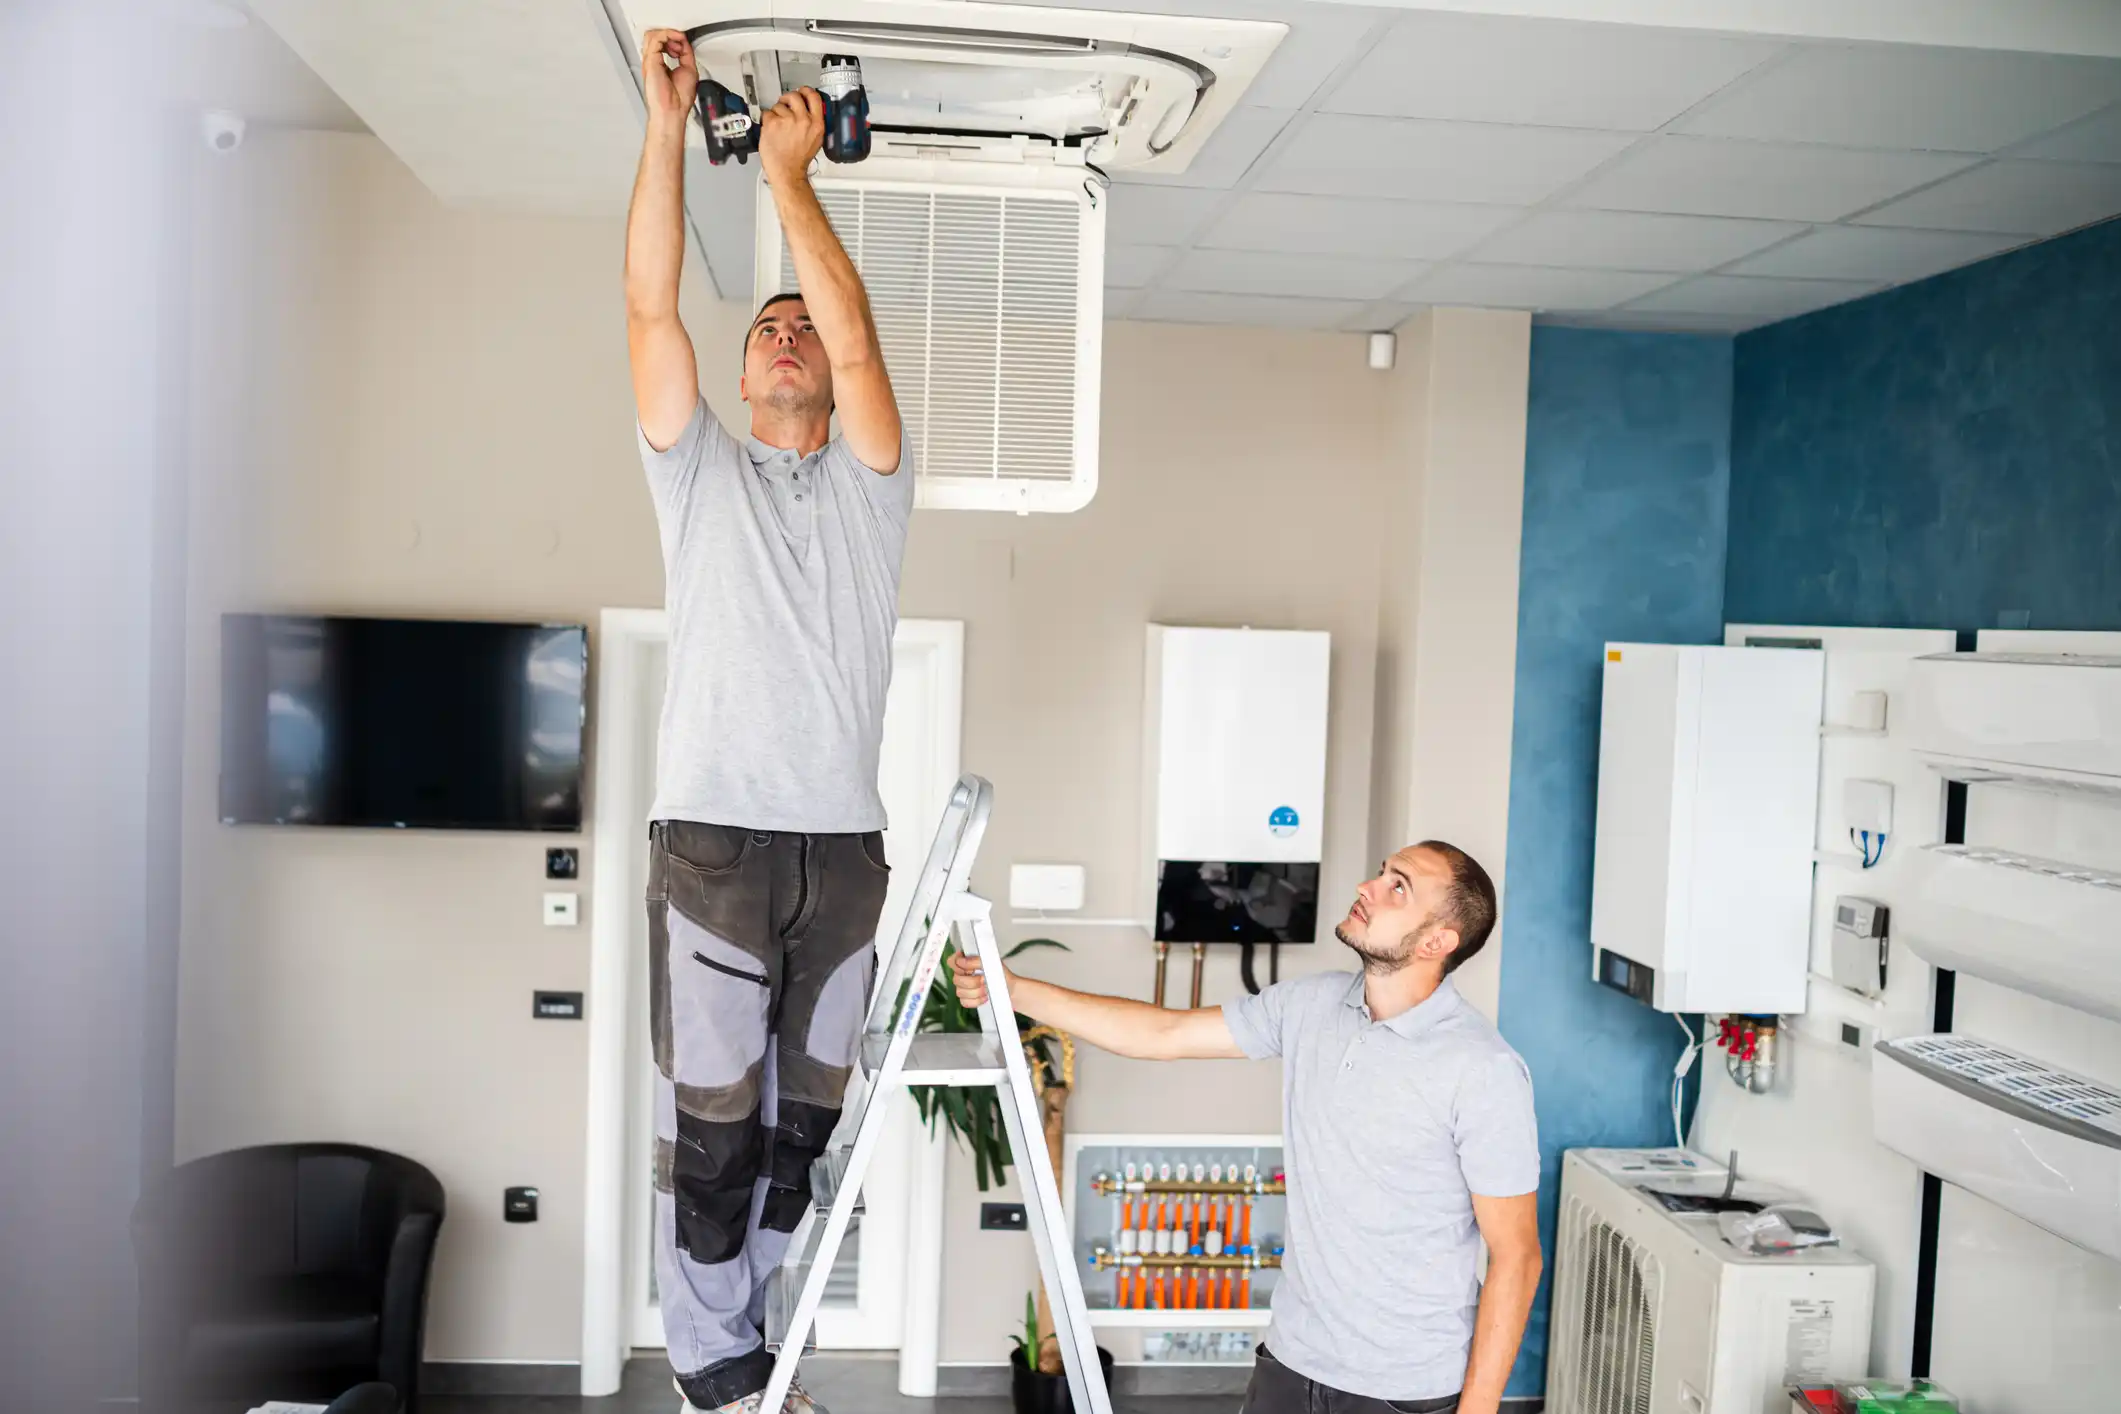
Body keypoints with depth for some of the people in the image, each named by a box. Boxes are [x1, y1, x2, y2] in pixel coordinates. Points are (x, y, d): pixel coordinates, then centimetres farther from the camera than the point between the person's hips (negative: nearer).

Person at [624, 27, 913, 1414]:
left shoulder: (871, 481, 13)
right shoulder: (701, 472, 12)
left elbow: (858, 334, -3)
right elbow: (650, 304, 1)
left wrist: (792, 176, -2)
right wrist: (668, 121, -4)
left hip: (843, 844, 2)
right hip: (717, 840, -2)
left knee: (802, 1117, 10)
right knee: (711, 1120, 0)